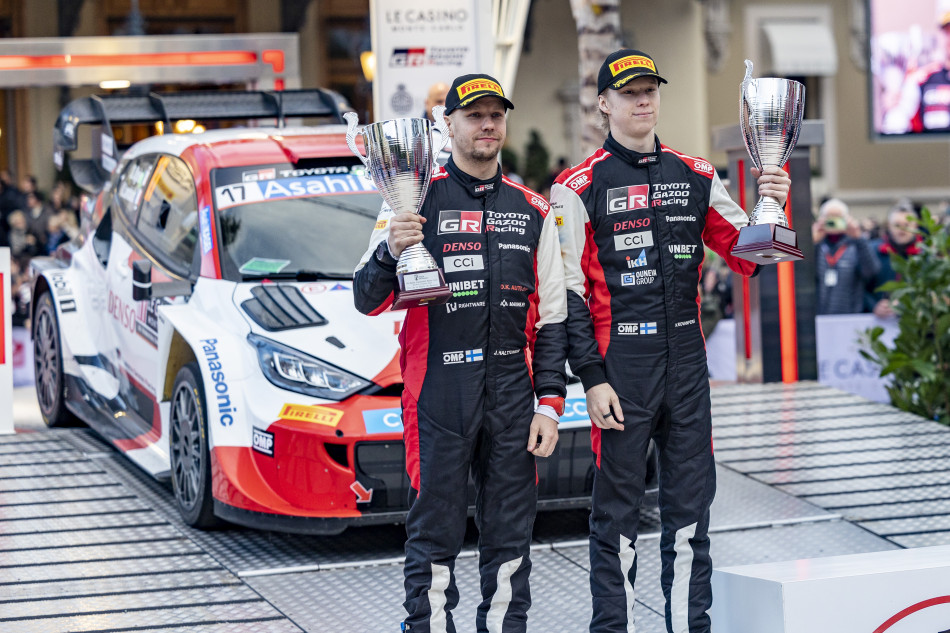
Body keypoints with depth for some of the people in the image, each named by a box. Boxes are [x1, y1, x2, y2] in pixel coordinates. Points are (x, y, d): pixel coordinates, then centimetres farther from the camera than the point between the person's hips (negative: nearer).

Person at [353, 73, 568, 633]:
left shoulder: (532, 211, 12)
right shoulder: (417, 199, 2)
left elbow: (551, 318, 13)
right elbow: (368, 302, -2)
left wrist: (550, 402, 5)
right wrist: (391, 253, -22)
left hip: (513, 393, 3)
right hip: (440, 393, -3)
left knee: (511, 537, 7)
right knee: (436, 532, -1)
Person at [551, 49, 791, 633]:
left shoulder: (696, 177, 10)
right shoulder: (580, 187, -3)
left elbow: (747, 255, 9)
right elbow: (569, 292, -5)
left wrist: (770, 208, -11)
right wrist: (592, 379, -11)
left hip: (687, 363, 4)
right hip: (620, 364, -4)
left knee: (691, 503, 8)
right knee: (618, 508, 2)